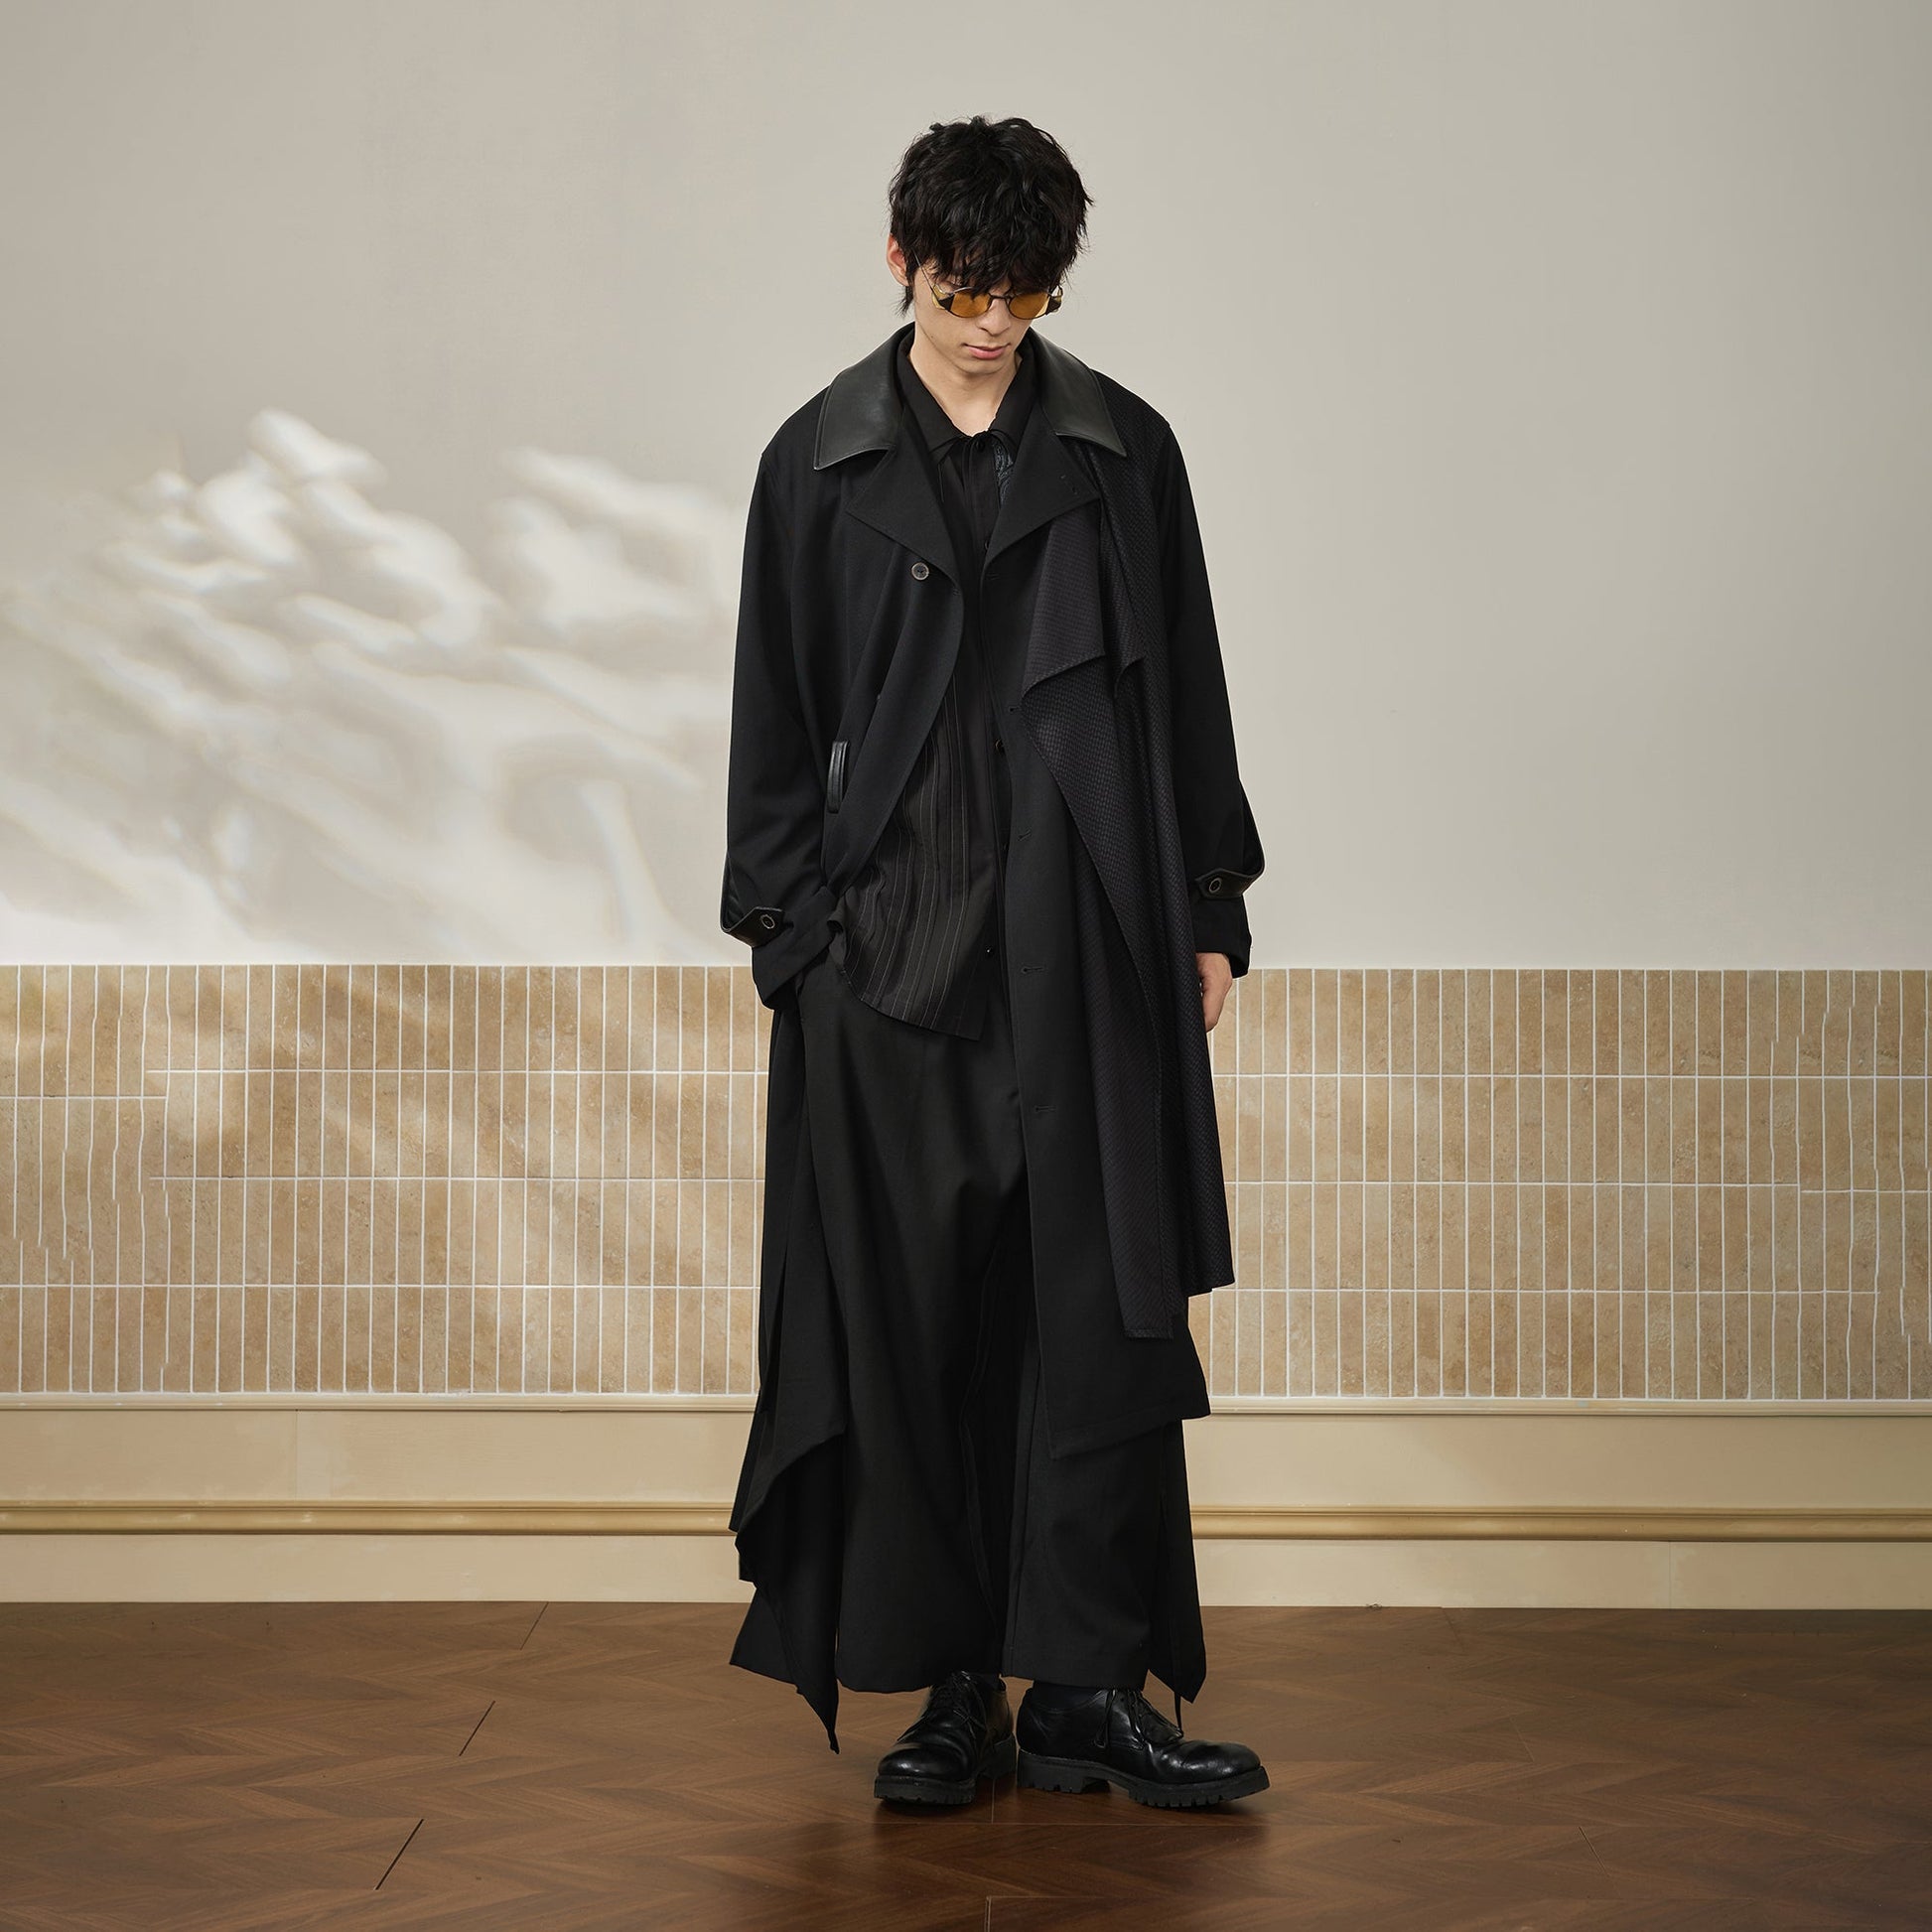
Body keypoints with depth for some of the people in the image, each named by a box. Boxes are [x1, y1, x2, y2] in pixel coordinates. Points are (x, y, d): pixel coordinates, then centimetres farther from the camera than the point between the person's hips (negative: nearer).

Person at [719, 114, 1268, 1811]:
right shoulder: (820, 463, 4)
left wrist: (1212, 912, 6)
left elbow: (1189, 695, 9)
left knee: (1098, 1312, -1)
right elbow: (777, 719, 6)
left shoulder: (1125, 451, 6)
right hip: (894, 942, 0)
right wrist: (792, 936, 0)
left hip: (1090, 940, 1)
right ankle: (952, 1686, 11)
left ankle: (1086, 1685, 5)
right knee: (911, 1319, 2)